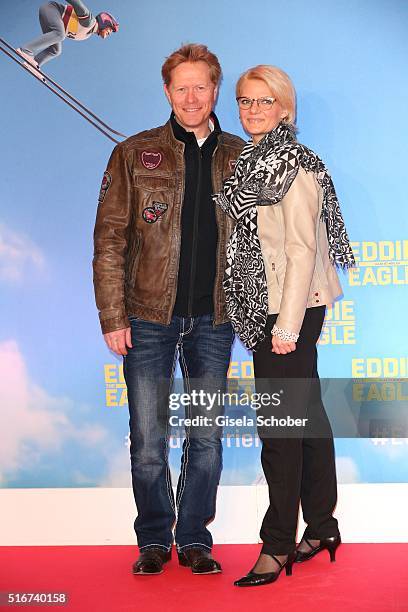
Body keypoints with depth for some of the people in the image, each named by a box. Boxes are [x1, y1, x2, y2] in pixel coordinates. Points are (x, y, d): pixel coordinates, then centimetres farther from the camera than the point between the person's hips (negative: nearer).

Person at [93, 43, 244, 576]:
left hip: (214, 320, 2)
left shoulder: (241, 158, 7)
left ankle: (194, 538, 23)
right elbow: (109, 239, -1)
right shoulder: (135, 155, 1)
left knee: (207, 440, 7)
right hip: (149, 318, -1)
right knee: (148, 441, 4)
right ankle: (154, 540, 22)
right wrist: (113, 317, -7)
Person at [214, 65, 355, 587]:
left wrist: (288, 324, -19)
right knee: (307, 415, 15)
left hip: (292, 310, -8)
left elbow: (302, 250, -17)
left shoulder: (295, 166, -13)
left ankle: (278, 545, 8)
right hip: (270, 309, 8)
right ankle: (322, 528, 26)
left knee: (279, 425, -3)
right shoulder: (252, 161, 13)